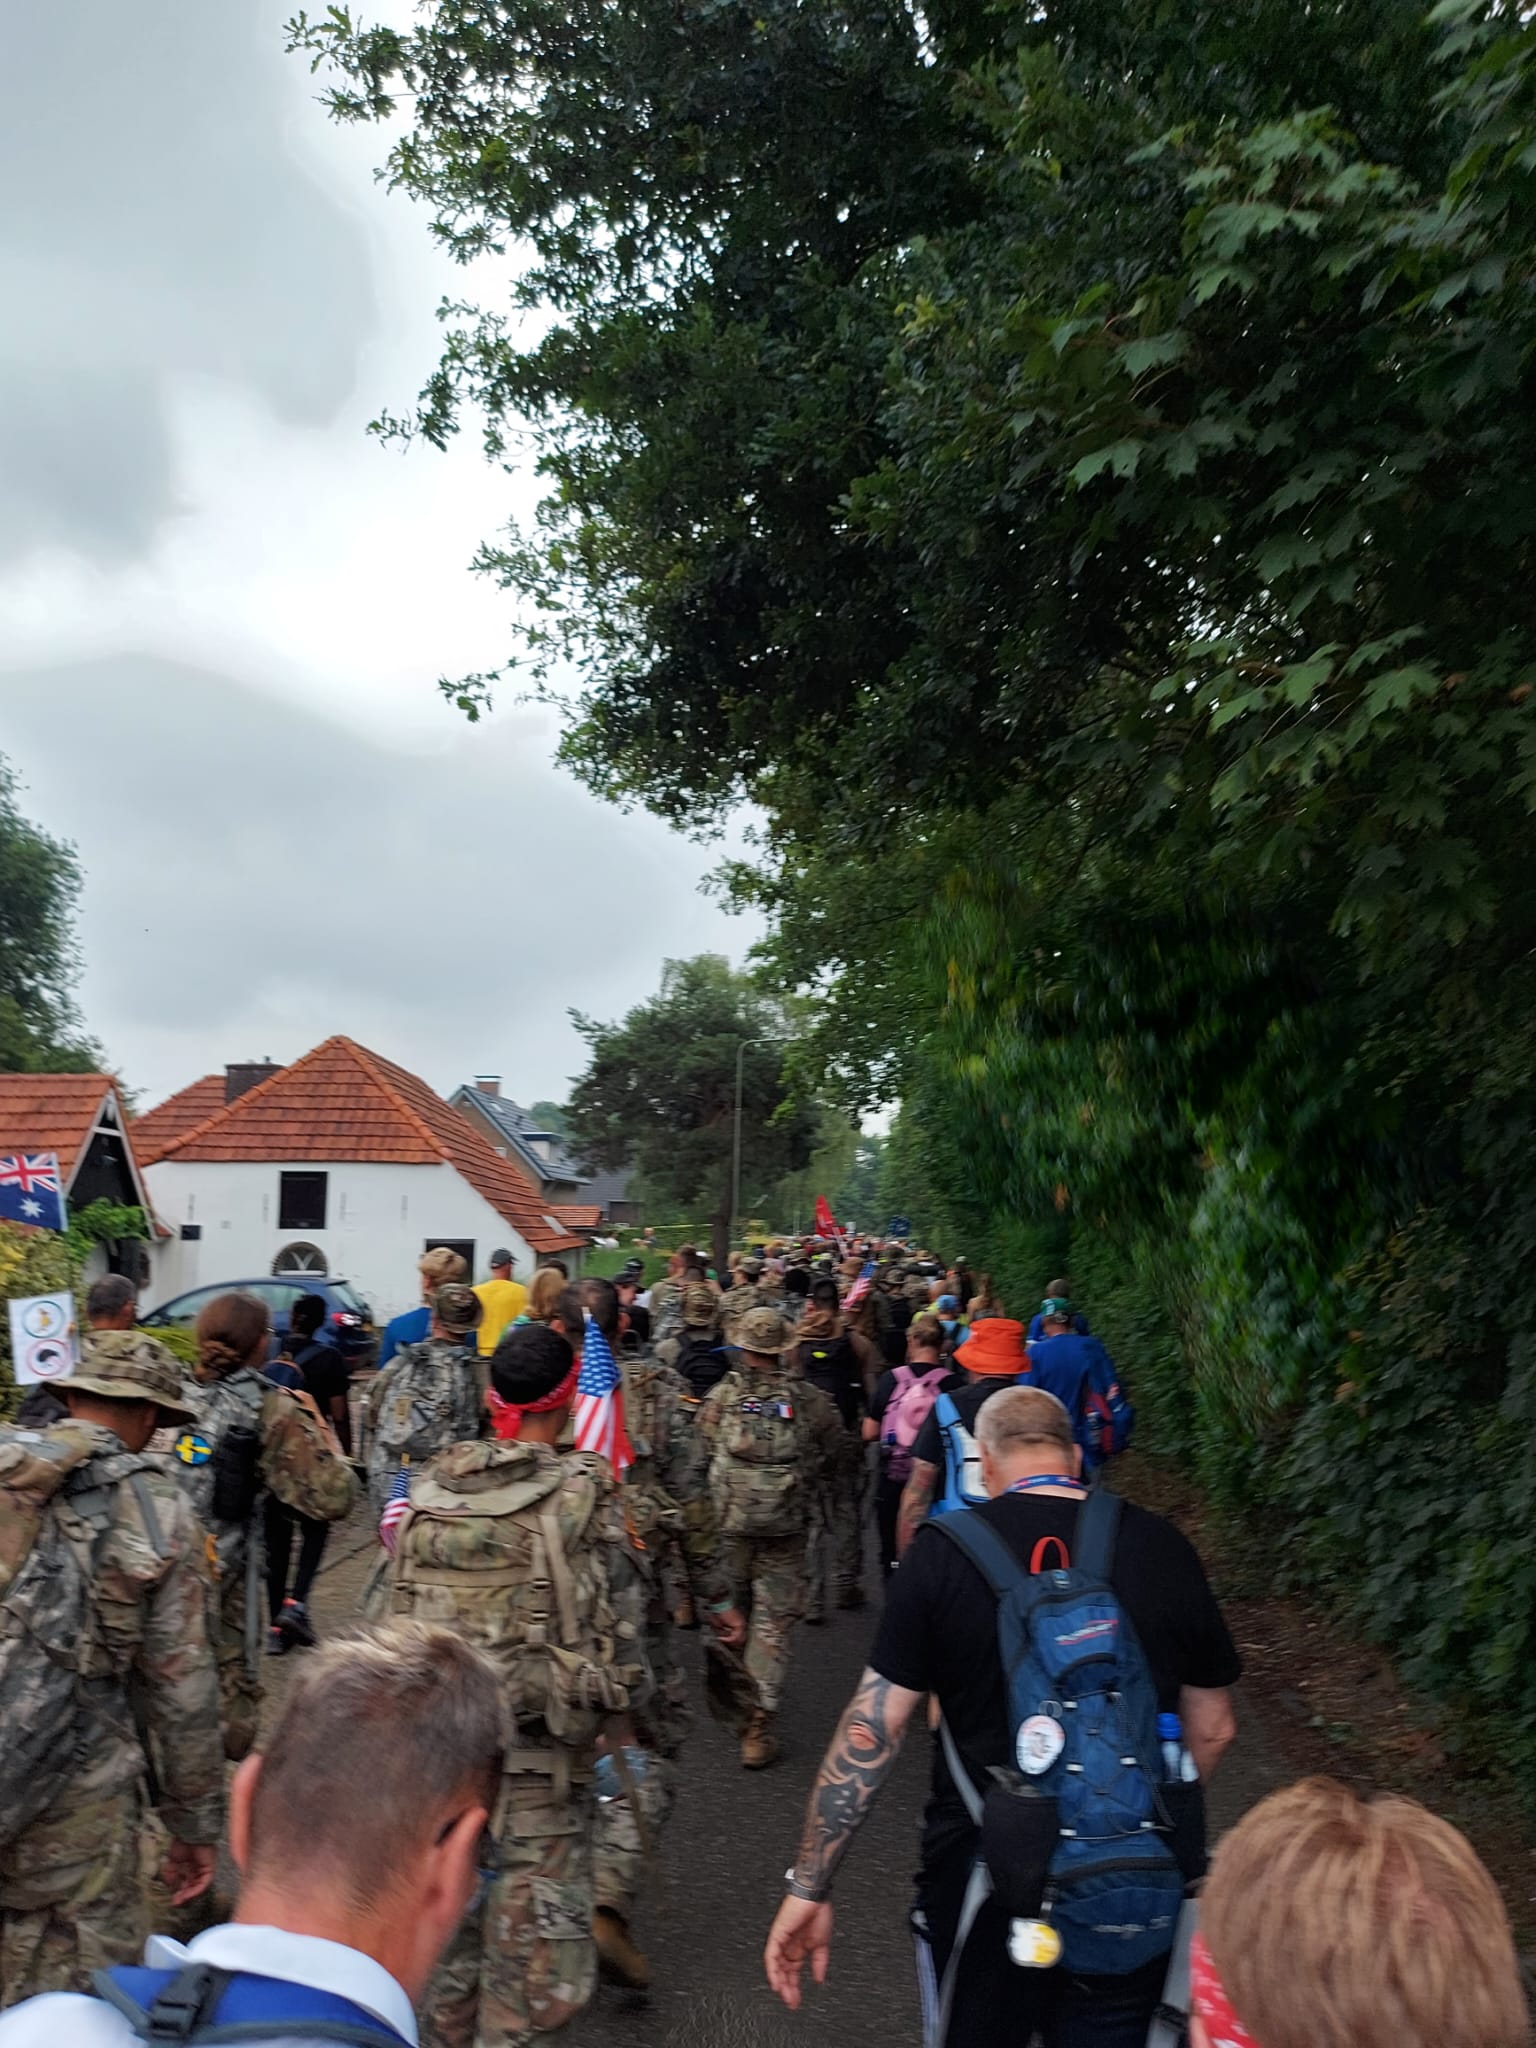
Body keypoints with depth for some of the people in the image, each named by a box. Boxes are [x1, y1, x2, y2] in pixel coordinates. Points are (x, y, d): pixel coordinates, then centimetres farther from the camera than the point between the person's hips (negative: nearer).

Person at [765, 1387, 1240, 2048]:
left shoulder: (944, 1550, -12)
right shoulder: (1161, 1546, -5)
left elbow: (871, 1729, -12)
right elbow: (1211, 1728, 4)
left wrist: (808, 1887, -4)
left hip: (987, 1884, -2)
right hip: (1138, 1893, 2)